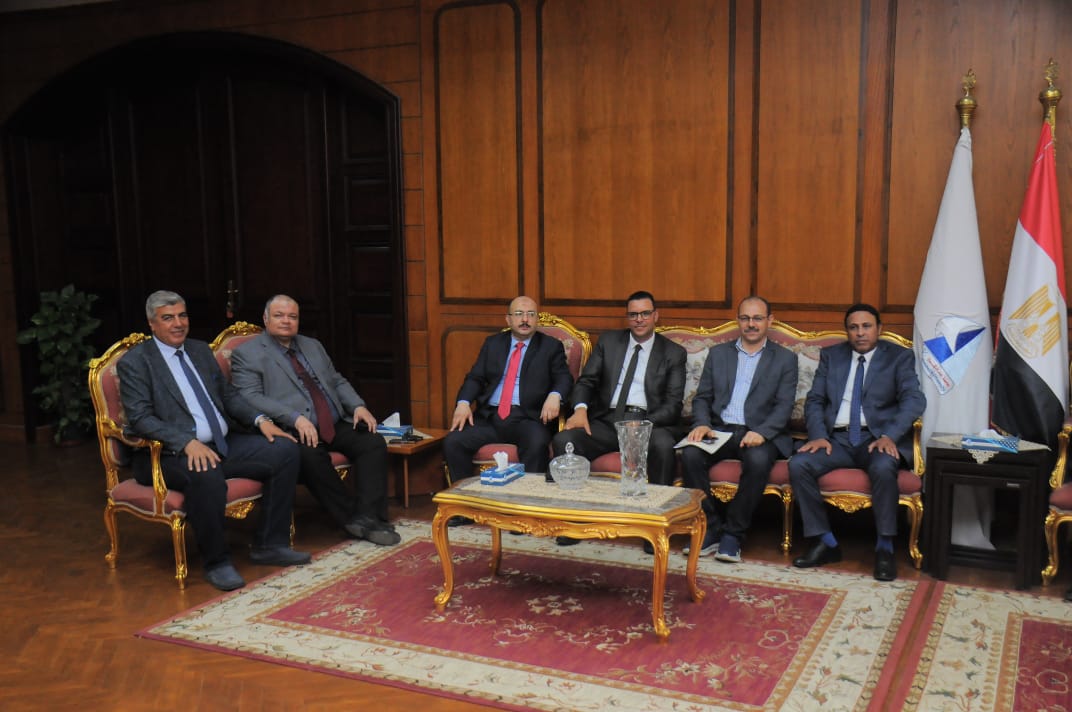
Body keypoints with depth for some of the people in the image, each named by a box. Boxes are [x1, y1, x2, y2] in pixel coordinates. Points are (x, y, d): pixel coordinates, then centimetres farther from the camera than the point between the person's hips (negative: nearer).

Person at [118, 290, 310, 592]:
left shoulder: (200, 350, 17)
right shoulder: (134, 362, -3)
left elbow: (227, 394, 21)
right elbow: (140, 419, -13)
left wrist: (260, 419, 1)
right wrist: (188, 442, -28)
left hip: (224, 444, 7)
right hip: (173, 454, -7)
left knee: (285, 449, -10)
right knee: (206, 475, -39)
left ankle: (269, 545, -3)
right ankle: (216, 562, -18)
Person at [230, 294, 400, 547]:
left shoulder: (313, 346, 24)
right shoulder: (247, 354, 4)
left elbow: (337, 382, 25)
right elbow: (251, 398, -10)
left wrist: (358, 406, 2)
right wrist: (295, 418, -23)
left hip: (336, 425, 6)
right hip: (293, 430, -6)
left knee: (373, 442, -19)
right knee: (310, 455, -36)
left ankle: (368, 517, -22)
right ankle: (351, 517, -20)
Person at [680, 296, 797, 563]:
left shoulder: (785, 359, 10)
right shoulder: (718, 353, 18)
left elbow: (784, 406, -1)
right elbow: (702, 397, 13)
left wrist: (761, 432, -20)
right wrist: (702, 424, -9)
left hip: (759, 434, -2)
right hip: (719, 430, 2)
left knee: (758, 460, -36)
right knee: (690, 454, -28)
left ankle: (733, 533, -20)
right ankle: (711, 529, -15)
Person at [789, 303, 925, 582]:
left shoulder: (900, 357, 8)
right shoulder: (831, 355, 16)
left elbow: (914, 400, -5)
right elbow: (814, 400, 10)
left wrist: (889, 436, -22)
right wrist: (818, 435, -10)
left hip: (878, 439, -3)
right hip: (837, 439, 3)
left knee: (883, 468, -36)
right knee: (798, 465, -24)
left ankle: (885, 548, -19)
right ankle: (826, 543, -12)